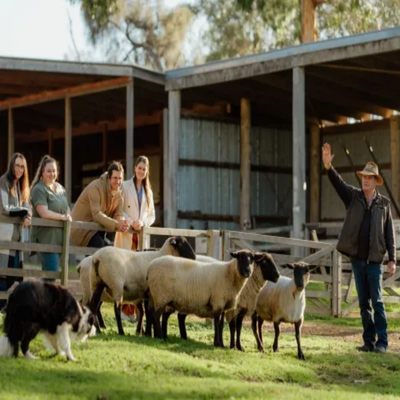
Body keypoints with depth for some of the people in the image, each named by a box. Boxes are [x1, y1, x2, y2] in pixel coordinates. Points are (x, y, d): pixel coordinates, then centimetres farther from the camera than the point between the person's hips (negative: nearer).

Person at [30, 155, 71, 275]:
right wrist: (63, 217, -13)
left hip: (60, 237, 7)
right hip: (46, 238, -7)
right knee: (52, 271, -12)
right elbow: (44, 213, -20)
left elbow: (66, 208, 23)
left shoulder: (60, 188, 15)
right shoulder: (39, 190, -10)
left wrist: (69, 216, 1)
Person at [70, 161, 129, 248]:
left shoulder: (118, 193, 3)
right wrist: (116, 224, -39)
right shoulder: (95, 187, -22)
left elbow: (118, 214, -2)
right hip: (82, 229, -8)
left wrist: (122, 222, -28)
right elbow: (97, 214, -30)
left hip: (97, 229, 8)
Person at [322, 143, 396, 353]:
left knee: (377, 302, -4)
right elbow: (338, 183, -12)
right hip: (357, 258, 2)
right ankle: (369, 341, 13)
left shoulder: (384, 203, 3)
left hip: (374, 260, -2)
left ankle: (382, 342, -1)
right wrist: (328, 167, -31)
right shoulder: (353, 196, 6)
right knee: (364, 303, 7)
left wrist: (392, 259, -3)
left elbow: (389, 233, 3)